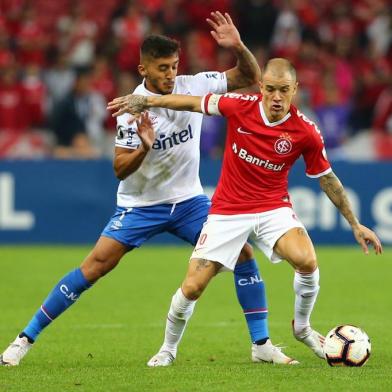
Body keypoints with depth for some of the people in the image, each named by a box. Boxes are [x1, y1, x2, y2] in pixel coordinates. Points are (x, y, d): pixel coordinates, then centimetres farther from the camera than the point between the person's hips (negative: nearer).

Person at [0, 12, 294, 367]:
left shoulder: (192, 87, -8)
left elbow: (250, 77, -3)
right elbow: (121, 169, -17)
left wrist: (238, 47, -22)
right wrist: (144, 148, -38)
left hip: (188, 200, 4)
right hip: (140, 204, -4)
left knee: (242, 251, -10)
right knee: (97, 264, -14)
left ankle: (262, 345, 0)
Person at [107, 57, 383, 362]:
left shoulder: (306, 132, -12)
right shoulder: (240, 106, -14)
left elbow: (326, 178, 2)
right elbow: (194, 102, 2)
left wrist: (355, 224, 5)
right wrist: (144, 101, 2)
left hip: (273, 208, 0)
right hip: (227, 211, 0)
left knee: (307, 261, -29)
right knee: (192, 288, -7)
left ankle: (302, 327, 0)